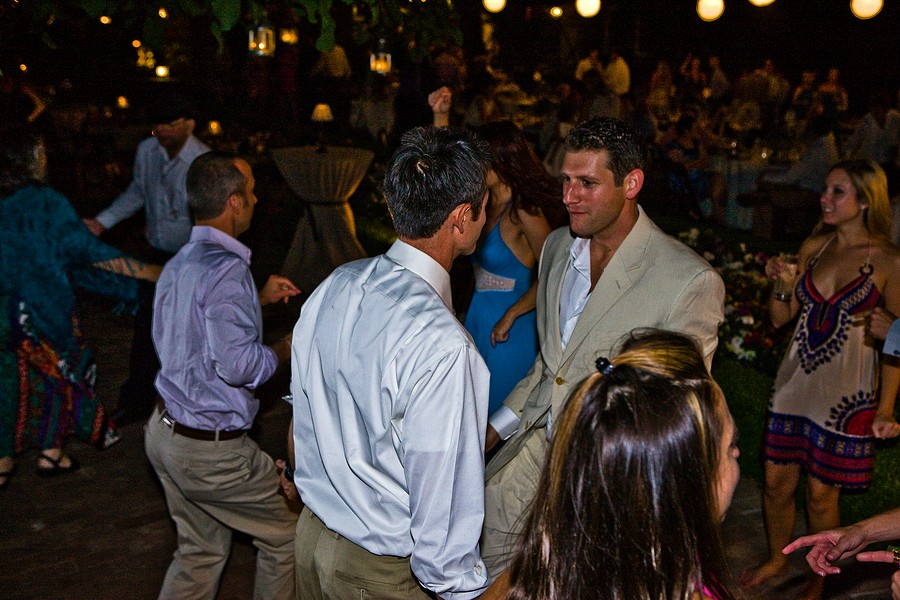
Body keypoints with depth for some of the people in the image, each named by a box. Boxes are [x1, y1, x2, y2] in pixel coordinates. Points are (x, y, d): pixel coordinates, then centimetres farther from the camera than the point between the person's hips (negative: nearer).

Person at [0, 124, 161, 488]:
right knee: (58, 375, 17)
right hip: (41, 312, -4)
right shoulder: (47, 203, -17)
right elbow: (90, 252, -17)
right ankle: (51, 454, 24)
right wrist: (147, 272, -13)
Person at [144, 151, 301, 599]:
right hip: (211, 448, -9)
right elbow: (237, 364, -30)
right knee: (285, 537, 11)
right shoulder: (226, 269, -23)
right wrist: (282, 350, -11)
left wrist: (259, 300, 15)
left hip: (164, 431, 9)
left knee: (201, 550, 22)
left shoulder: (180, 262, 8)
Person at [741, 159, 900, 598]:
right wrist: (780, 282, -11)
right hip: (795, 382, 4)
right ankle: (777, 559, 38)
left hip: (845, 394, -4)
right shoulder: (814, 246, 4)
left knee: (820, 495, 7)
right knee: (776, 483, 12)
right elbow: (780, 317, 8)